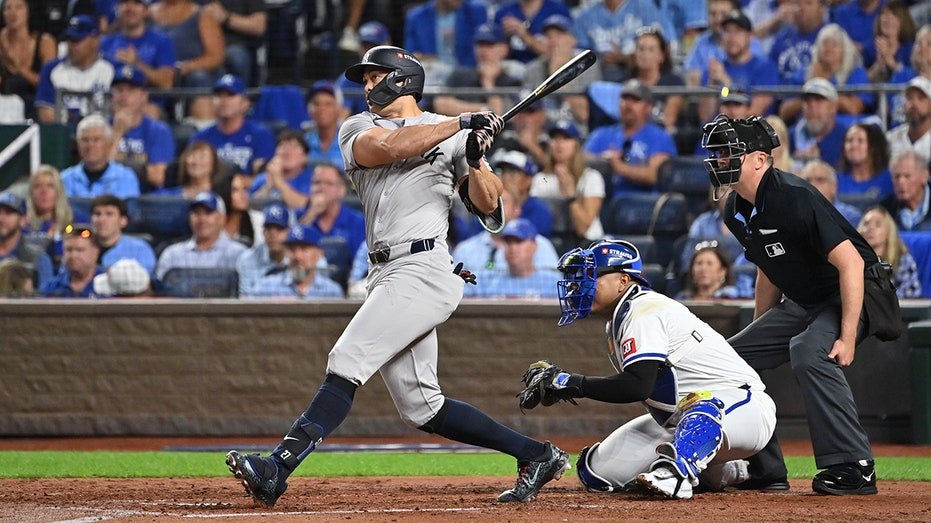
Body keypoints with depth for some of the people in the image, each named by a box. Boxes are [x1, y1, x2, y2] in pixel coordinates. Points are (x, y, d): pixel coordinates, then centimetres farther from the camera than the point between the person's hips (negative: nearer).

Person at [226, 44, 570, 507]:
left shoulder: (453, 134, 9)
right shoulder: (357, 129, 18)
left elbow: (489, 205, 2)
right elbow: (386, 148, -5)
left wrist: (475, 160, -16)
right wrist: (459, 124, -8)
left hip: (423, 271, -6)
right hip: (387, 275, 6)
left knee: (346, 364, -19)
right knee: (420, 407, 5)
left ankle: (278, 468, -28)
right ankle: (535, 455, 13)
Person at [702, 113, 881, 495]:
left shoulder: (793, 198, -26)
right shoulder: (737, 211, 2)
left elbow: (851, 262, -29)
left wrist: (847, 338, -32)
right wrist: (758, 333, 20)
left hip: (855, 295, -10)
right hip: (802, 303, 10)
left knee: (809, 352, -35)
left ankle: (854, 467, -30)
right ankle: (765, 471, 14)